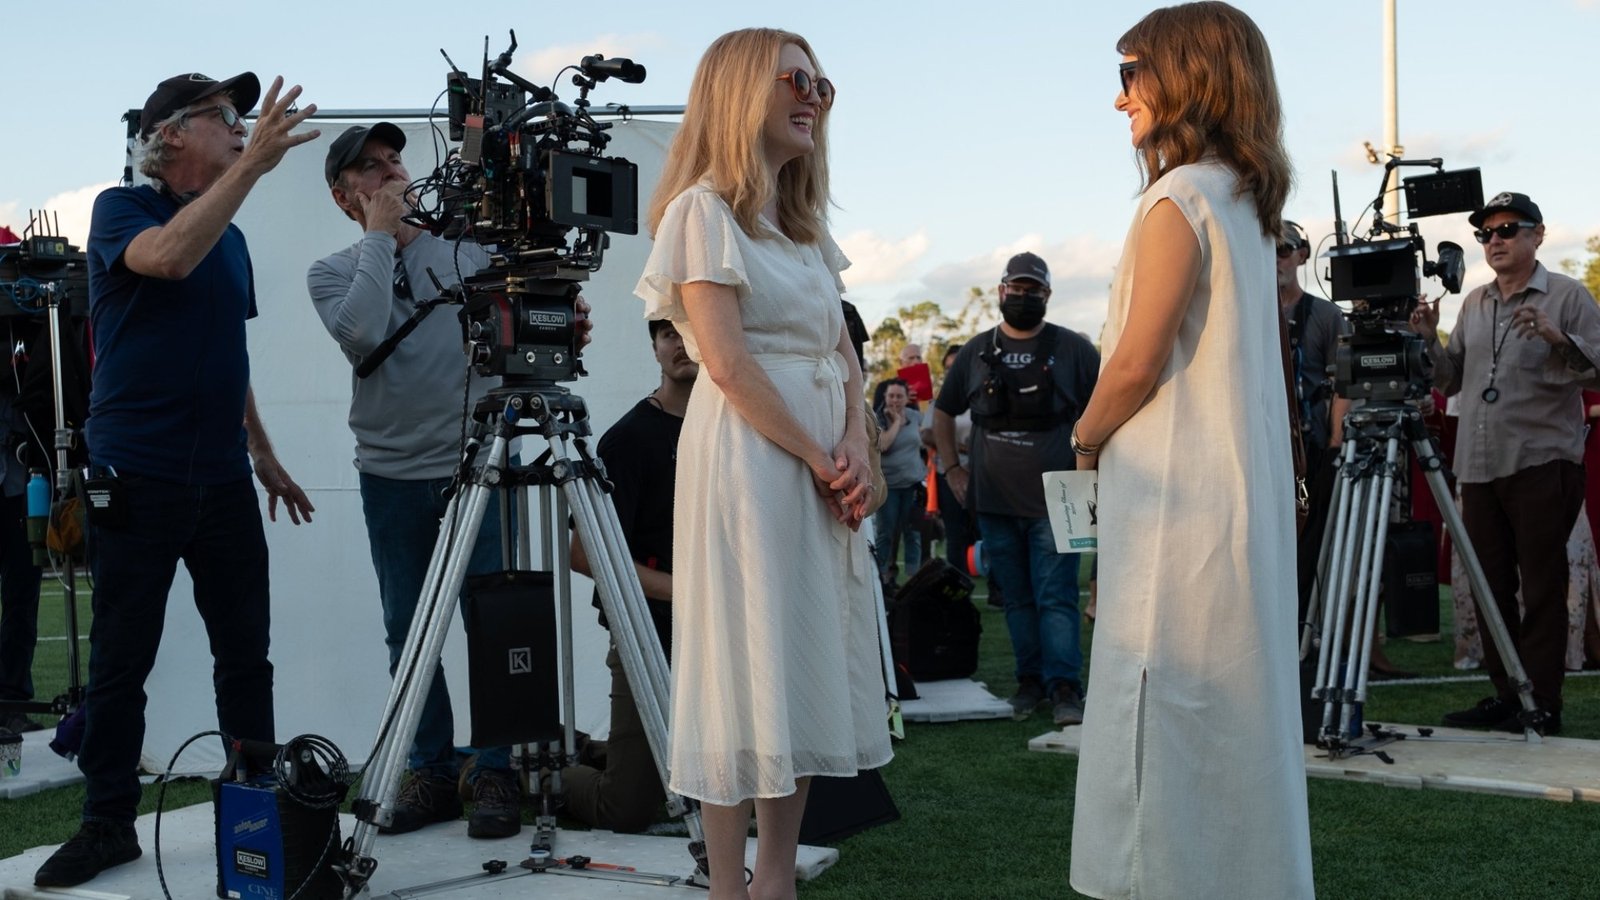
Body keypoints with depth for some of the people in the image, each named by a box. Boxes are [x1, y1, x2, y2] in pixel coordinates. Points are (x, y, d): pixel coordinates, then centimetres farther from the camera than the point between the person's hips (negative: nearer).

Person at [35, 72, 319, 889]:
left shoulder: (231, 237, 14)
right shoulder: (120, 210, -3)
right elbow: (167, 256, -27)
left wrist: (263, 454, 20)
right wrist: (254, 163, -29)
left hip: (221, 479, 6)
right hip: (135, 478, -5)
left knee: (245, 650, 7)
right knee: (120, 659, 2)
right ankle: (107, 823, 13)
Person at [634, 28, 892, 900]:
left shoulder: (805, 223, 19)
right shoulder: (705, 210, -5)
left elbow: (841, 351, 15)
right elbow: (728, 362, -14)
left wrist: (854, 448, -2)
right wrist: (818, 458, -13)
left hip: (822, 460, 8)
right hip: (748, 456, -8)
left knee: (805, 670, 8)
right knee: (748, 671, -5)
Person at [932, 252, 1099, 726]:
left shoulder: (1073, 349, 2)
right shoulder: (976, 352, 9)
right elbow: (943, 411, 20)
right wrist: (952, 468, 12)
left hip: (1053, 501, -3)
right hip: (994, 502, 3)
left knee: (1056, 597, -7)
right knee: (1017, 598, 9)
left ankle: (1064, 687, -6)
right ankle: (1030, 680, 17)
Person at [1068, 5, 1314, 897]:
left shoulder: (1179, 199, -13)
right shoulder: (1245, 199, 14)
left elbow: (1137, 363, -17)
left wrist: (1086, 439, 0)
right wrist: (1108, 433, 15)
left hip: (1179, 496, -9)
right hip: (1243, 485, 9)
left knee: (1168, 706, -3)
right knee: (1233, 708, 14)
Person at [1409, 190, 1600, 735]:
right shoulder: (1473, 303, 17)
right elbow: (1451, 380, 18)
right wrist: (1429, 342, 2)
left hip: (1543, 464, -6)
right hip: (1480, 466, 6)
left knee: (1542, 589, -4)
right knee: (1492, 588, 8)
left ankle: (1545, 706, 1)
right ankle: (1503, 698, 16)